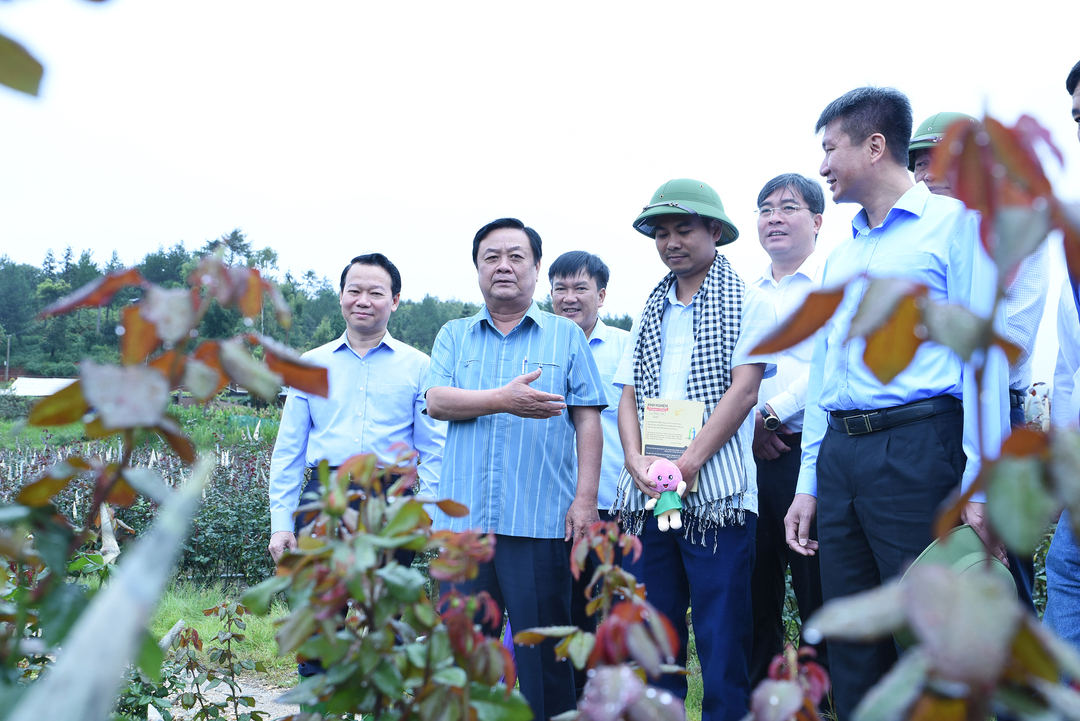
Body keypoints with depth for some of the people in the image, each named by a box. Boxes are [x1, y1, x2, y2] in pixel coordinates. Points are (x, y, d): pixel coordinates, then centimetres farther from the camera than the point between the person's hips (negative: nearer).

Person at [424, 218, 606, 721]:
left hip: (540, 522, -2)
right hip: (463, 517, 2)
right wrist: (503, 400, -17)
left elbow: (587, 420, 4)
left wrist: (585, 498, -6)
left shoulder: (566, 336, 9)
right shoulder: (454, 336, 14)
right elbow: (436, 401, -2)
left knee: (543, 652, 2)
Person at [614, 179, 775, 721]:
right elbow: (628, 397, 15)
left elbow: (742, 391, -7)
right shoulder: (649, 313, 19)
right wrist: (635, 458, -5)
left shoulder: (748, 304, 3)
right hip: (647, 495, 5)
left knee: (722, 643, -2)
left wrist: (686, 465, -15)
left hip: (715, 493, -5)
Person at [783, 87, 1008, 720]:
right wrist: (808, 484, 17)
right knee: (852, 652, 10)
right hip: (839, 451, 7)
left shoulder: (955, 221, 1)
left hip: (916, 449, -6)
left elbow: (983, 353, -7)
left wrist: (981, 485, -14)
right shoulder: (841, 256, 21)